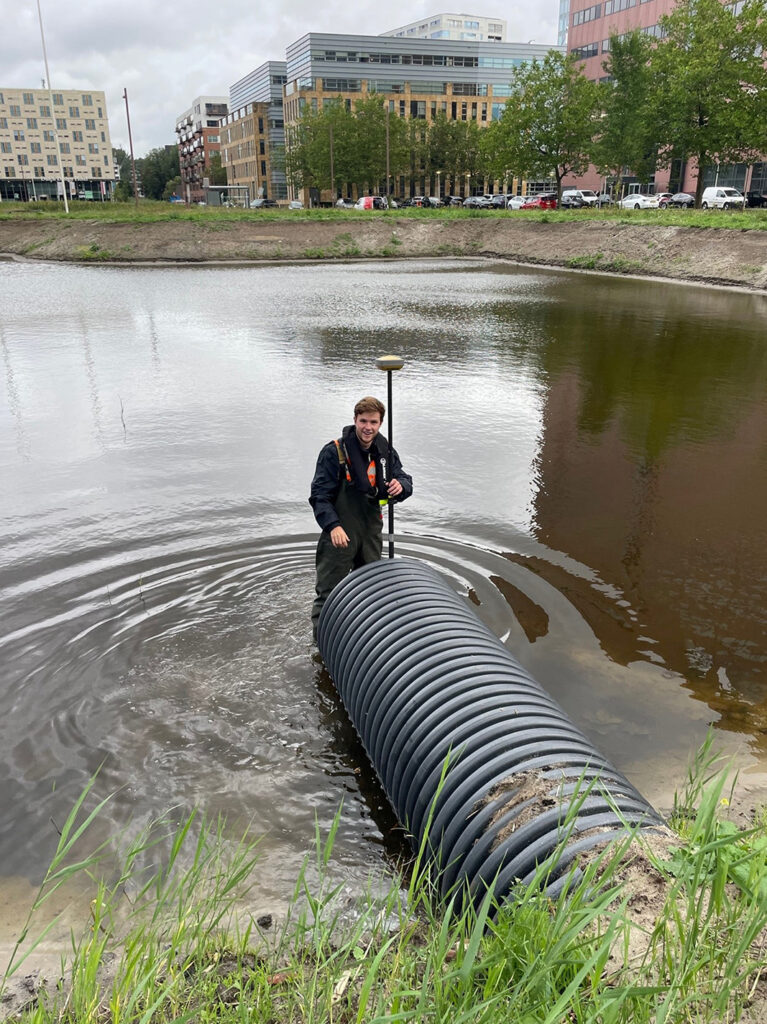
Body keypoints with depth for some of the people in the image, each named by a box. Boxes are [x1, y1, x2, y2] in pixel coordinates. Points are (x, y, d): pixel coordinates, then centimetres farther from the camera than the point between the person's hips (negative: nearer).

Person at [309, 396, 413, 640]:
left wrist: (401, 486, -22)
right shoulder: (334, 452, -15)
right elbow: (319, 494, -16)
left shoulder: (385, 452, 3)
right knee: (330, 589, -1)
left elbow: (404, 480, 4)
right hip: (341, 533, -6)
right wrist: (332, 525, -29)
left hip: (371, 530, 6)